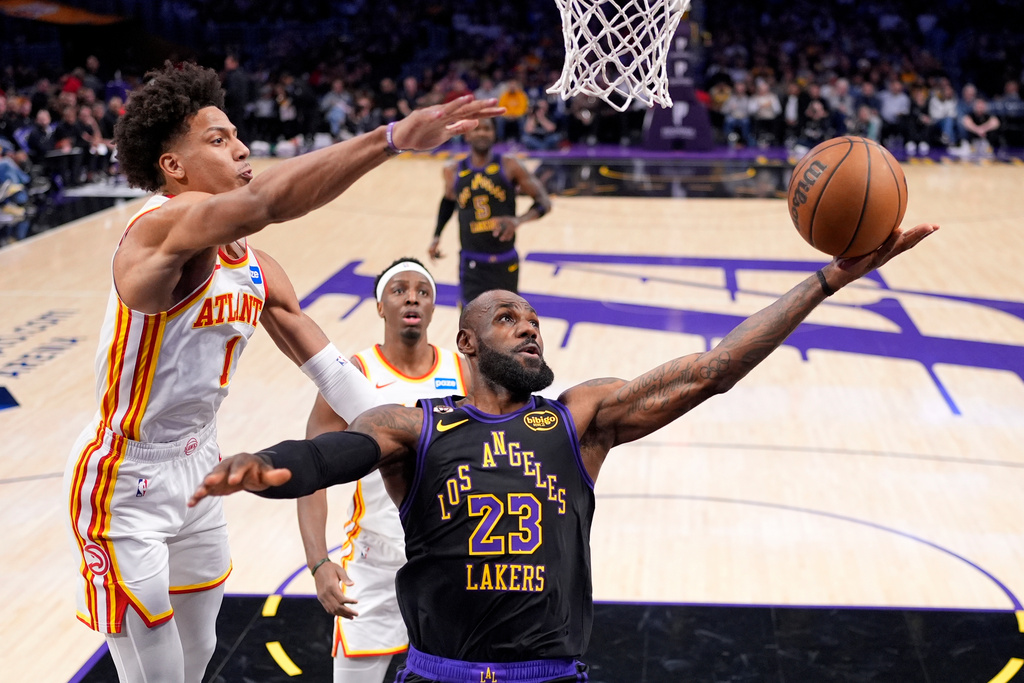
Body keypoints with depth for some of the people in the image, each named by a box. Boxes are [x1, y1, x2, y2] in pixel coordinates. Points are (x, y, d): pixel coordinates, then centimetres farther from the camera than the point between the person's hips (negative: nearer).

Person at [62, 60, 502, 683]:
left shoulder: (255, 270, 3)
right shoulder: (163, 227, -25)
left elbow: (332, 373, 4)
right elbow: (262, 202, -45)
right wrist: (393, 137, -51)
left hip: (200, 472, 8)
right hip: (124, 487, -8)